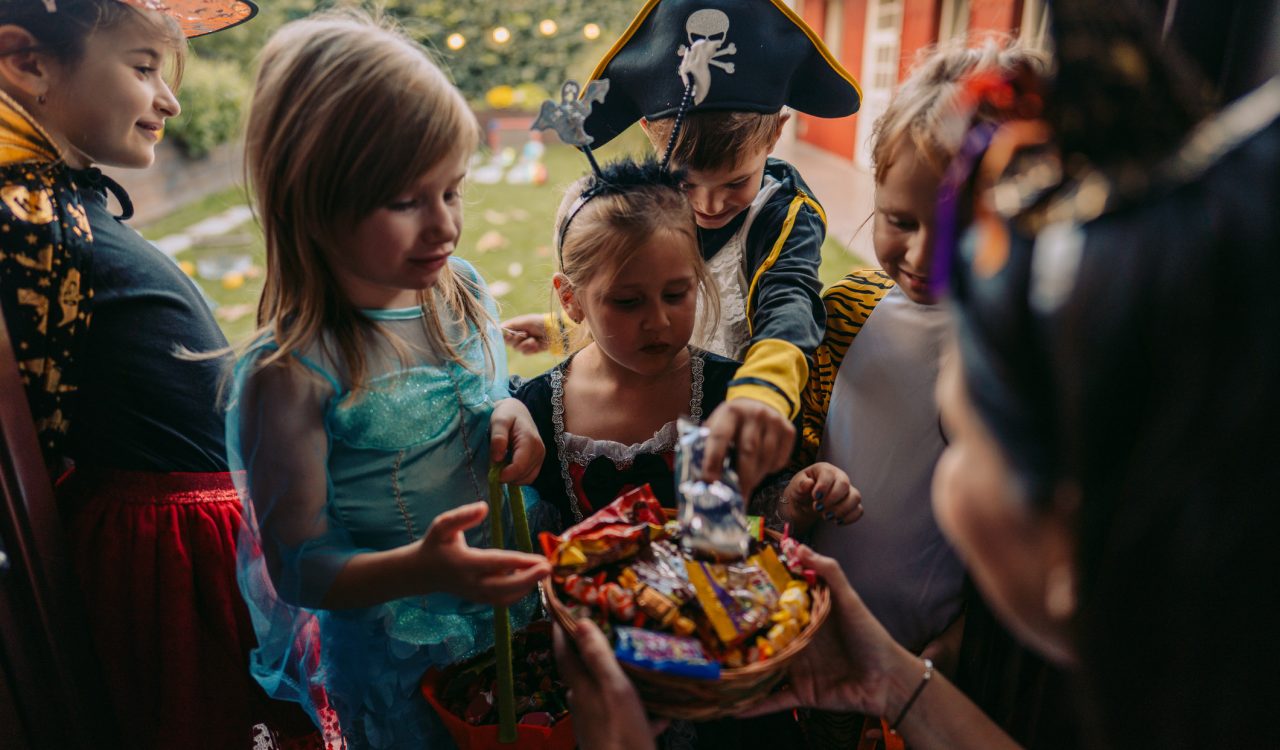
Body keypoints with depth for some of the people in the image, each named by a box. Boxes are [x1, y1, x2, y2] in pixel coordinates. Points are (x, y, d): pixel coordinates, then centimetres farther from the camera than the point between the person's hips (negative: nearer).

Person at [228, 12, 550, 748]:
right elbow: (299, 568, -19)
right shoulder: (290, 374, -25)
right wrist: (420, 569, -37)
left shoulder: (462, 288, -7)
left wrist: (512, 415, -13)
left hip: (511, 606, 6)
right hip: (399, 666, -5)